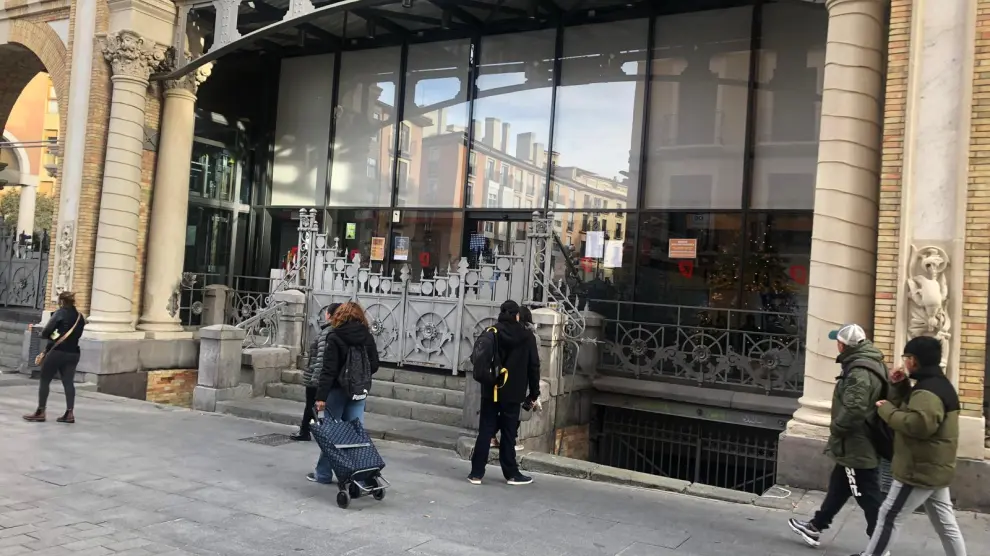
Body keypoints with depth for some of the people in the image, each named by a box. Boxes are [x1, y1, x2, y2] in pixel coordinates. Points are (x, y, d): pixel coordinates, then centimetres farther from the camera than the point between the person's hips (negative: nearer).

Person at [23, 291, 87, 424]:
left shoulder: (60, 313, -9)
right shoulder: (80, 316, 9)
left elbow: (45, 333, -12)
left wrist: (52, 336, 7)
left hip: (57, 352, -6)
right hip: (73, 353, 6)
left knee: (45, 381, 6)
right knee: (68, 382, 5)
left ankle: (40, 412, 8)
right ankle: (70, 413, 0)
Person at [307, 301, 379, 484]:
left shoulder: (334, 337, -10)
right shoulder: (368, 337, 1)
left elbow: (328, 369, -15)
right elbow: (374, 366, 4)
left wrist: (321, 396, -16)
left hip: (338, 389, -3)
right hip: (360, 391, 3)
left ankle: (323, 473, 17)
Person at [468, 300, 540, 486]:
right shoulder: (527, 336, -3)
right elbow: (533, 366, -2)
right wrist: (533, 393, 6)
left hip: (491, 391, 1)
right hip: (513, 393, -1)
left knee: (485, 431, 5)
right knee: (509, 434, 7)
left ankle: (477, 472, 7)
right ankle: (511, 474, 15)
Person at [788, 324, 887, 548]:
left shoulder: (860, 372, -25)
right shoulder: (867, 364, 9)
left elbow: (853, 410, -32)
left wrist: (835, 428, -14)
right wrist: (839, 429, 16)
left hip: (856, 446, -11)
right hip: (858, 443, 11)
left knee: (868, 496, 0)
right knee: (838, 487, 21)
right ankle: (815, 528, 35)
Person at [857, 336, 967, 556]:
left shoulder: (929, 390, -22)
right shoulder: (937, 385, 13)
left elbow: (918, 424, -34)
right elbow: (908, 410, 19)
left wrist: (886, 410, -22)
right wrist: (899, 386, 4)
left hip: (920, 470, -11)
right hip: (934, 469, 11)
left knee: (890, 516, -1)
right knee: (946, 524, 16)